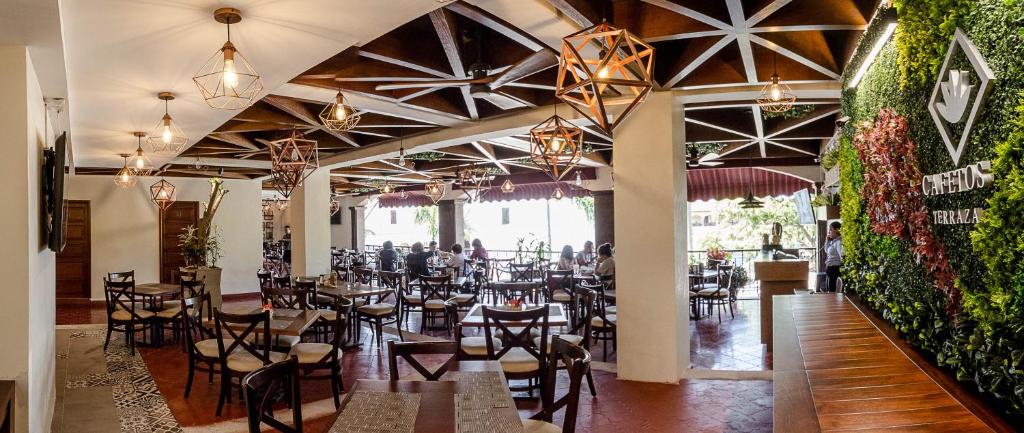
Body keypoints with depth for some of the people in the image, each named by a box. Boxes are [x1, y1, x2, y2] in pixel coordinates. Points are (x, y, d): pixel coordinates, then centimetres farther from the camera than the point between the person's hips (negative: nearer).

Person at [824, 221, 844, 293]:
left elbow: (842, 256, -27)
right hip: (829, 268, 10)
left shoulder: (839, 242, -18)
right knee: (828, 291, 16)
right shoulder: (833, 241, 11)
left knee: (831, 292, -4)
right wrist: (827, 240, 13)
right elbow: (826, 251, 24)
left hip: (834, 269, -10)